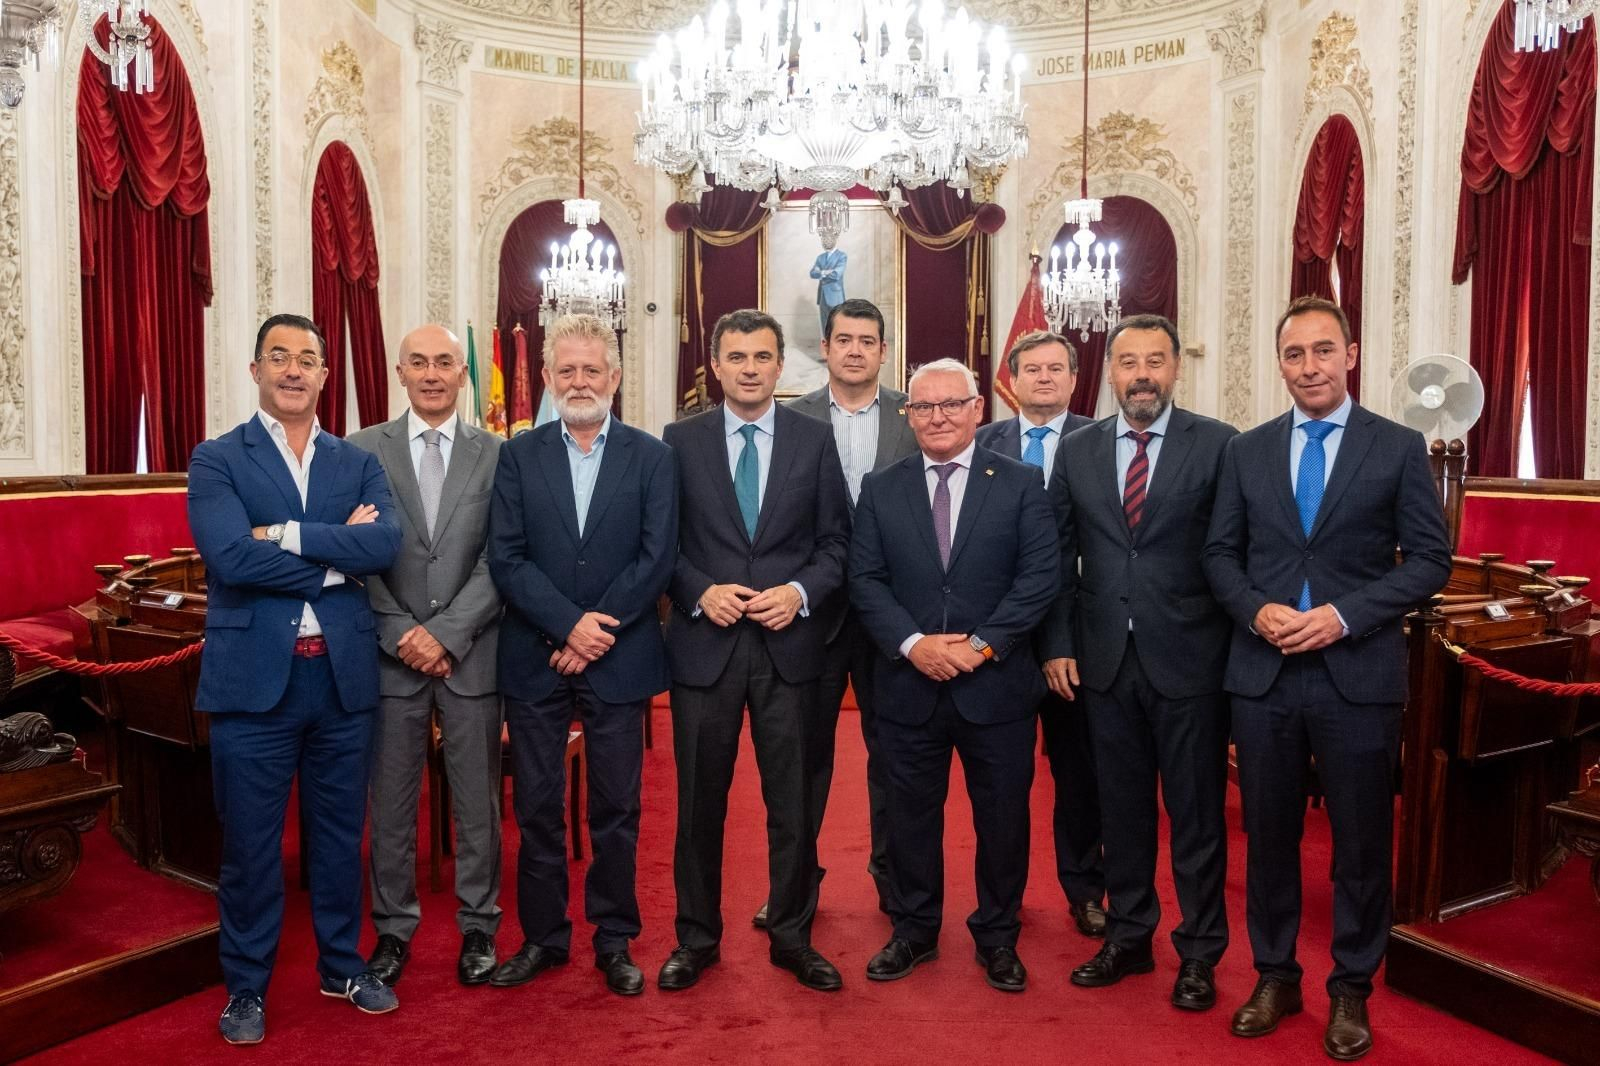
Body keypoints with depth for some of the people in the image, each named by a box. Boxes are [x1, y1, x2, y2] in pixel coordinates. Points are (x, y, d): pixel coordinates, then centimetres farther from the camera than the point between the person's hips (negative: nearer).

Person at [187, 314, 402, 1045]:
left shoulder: (358, 463, 8)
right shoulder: (216, 460, 0)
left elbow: (385, 544, -10)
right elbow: (231, 556, -17)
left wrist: (287, 534, -17)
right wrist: (335, 557, -12)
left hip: (343, 674, 3)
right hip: (254, 675, -3)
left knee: (339, 833, 15)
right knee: (250, 841, 9)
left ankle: (342, 966, 32)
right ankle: (246, 987, 27)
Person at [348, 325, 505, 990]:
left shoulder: (495, 454, 2)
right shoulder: (363, 450, 3)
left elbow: (499, 560, -4)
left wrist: (446, 633, -13)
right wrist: (401, 635, -10)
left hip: (471, 655, 0)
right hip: (391, 654, 0)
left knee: (478, 801, 9)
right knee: (391, 803, 10)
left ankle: (478, 927, 24)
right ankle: (393, 929, 26)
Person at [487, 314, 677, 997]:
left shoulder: (650, 457, 2)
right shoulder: (519, 456, 5)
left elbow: (657, 558, -5)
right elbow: (507, 558, -3)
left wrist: (598, 632, -12)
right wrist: (569, 625, -14)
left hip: (618, 659, -1)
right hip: (534, 659, 1)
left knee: (616, 807, 8)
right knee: (537, 806, 10)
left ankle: (614, 940, 23)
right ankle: (543, 936, 26)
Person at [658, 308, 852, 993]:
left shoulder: (815, 440, 4)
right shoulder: (680, 441, 4)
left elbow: (835, 542, 4)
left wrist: (801, 593, -12)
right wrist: (701, 592, -12)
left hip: (789, 644, 0)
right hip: (705, 644, 0)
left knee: (792, 801, 8)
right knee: (700, 801, 10)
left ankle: (792, 937, 26)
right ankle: (696, 938, 27)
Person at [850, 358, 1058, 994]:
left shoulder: (1020, 484, 2)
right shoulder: (880, 490, 6)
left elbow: (1039, 575, -5)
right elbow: (865, 580, 0)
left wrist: (982, 644, -14)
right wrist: (913, 644, -14)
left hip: (997, 684, -1)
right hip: (909, 685, 1)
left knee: (1003, 817, 10)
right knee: (911, 815, 12)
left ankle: (997, 938, 29)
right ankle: (914, 932, 31)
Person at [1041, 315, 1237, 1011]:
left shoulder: (1218, 446, -4)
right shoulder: (1077, 452, 6)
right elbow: (1060, 557, 7)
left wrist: (1239, 653, -6)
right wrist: (1058, 645, 2)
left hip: (1188, 660, -3)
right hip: (1105, 662, 3)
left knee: (1196, 813, 9)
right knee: (1121, 808, 15)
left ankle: (1199, 953, 26)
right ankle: (1128, 938, 32)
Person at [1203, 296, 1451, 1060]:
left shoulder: (1399, 448, 0)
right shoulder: (1246, 451, 7)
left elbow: (1429, 559, -3)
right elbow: (1220, 553, 7)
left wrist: (1345, 616, -15)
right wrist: (1257, 611, -11)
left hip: (1358, 674, -2)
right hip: (1263, 672, 2)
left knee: (1361, 841, 9)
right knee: (1268, 833, 12)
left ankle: (1351, 991, 27)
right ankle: (1275, 975, 29)